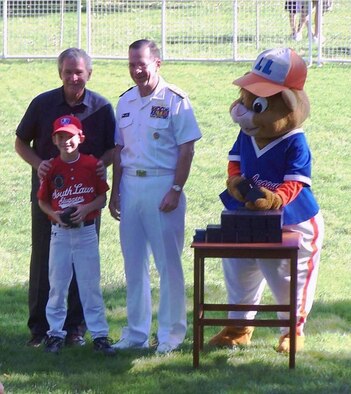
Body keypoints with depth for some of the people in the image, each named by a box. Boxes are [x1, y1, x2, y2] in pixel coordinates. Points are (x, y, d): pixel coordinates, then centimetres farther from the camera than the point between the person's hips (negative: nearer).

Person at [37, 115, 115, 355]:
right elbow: (42, 201, 5)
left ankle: (99, 334, 7)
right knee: (57, 285, 6)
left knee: (91, 285, 3)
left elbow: (102, 198, 1)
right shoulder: (51, 168, -1)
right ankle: (56, 333, 16)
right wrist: (54, 214, -13)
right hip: (60, 233, 1)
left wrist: (85, 209, -16)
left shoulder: (91, 164, -3)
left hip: (86, 231, -1)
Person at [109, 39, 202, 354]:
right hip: (130, 185, 6)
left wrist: (175, 190, -15)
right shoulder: (125, 101, 11)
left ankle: (171, 333, 6)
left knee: (168, 263, -1)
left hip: (162, 185, -6)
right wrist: (115, 192, 11)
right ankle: (136, 332, 18)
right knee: (134, 263, 10)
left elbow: (186, 150, -9)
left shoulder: (175, 101, -7)